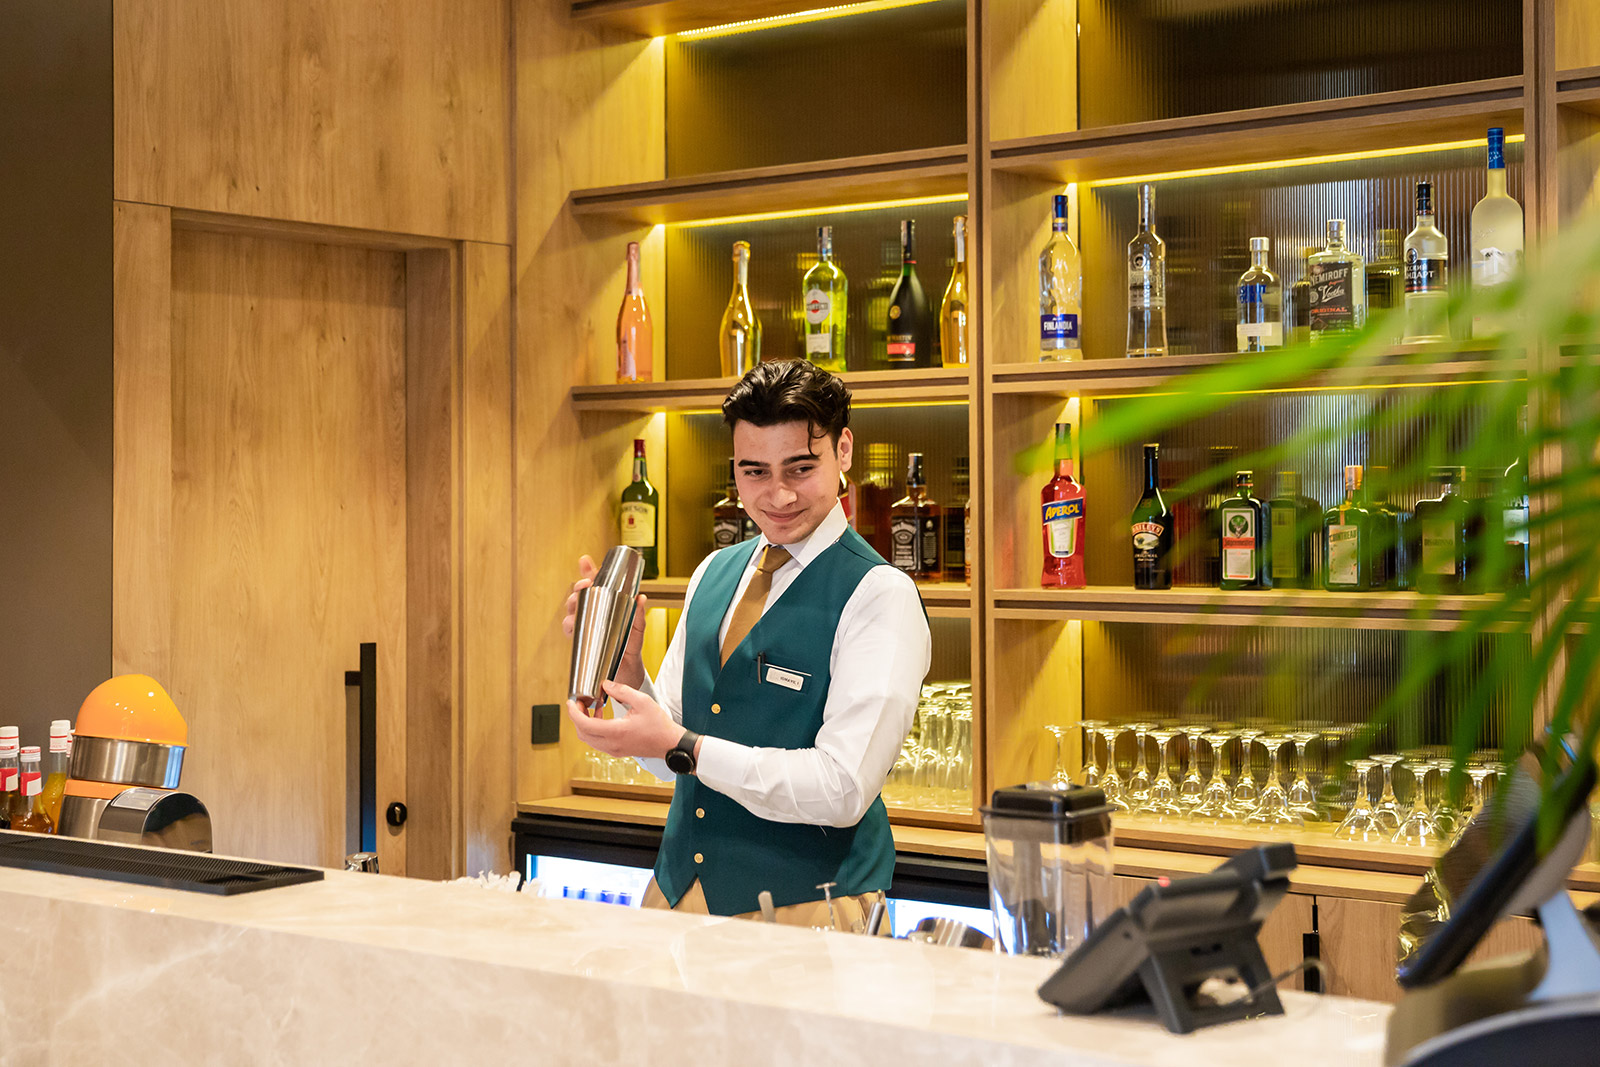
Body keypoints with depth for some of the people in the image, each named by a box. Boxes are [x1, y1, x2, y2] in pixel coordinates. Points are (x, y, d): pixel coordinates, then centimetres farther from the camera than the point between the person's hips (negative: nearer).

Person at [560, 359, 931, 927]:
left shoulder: (880, 595, -14)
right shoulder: (713, 574, 8)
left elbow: (844, 791, -21)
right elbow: (669, 761, 10)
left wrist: (681, 746, -23)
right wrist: (624, 665, -7)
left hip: (805, 905, -6)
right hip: (678, 890, 6)